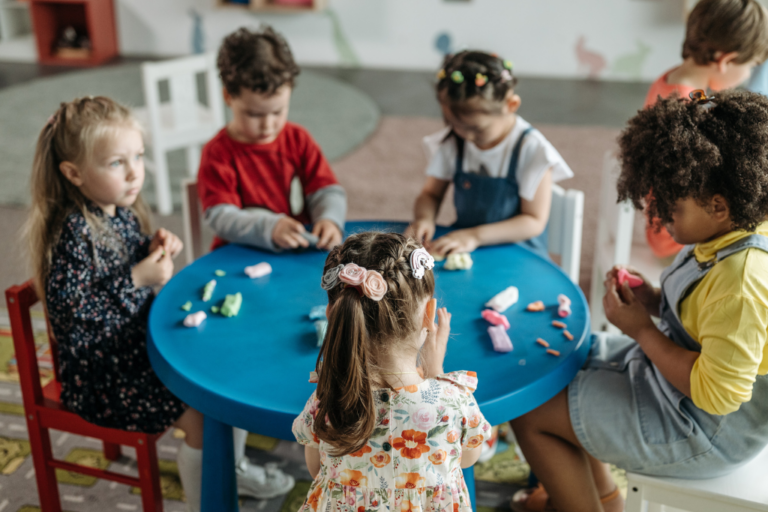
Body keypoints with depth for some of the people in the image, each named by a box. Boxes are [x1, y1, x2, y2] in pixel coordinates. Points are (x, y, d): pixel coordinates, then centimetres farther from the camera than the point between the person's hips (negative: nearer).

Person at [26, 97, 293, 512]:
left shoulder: (123, 210, 2)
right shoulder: (72, 233, -24)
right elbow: (68, 311, -27)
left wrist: (155, 249, -3)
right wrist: (136, 279, -27)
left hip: (145, 340, 9)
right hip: (102, 372, -9)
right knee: (202, 413, -19)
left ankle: (233, 467, 32)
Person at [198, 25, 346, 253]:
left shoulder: (298, 140, 6)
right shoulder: (218, 153, -7)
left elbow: (327, 191, 4)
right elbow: (221, 217, -17)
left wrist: (329, 220, -19)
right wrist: (271, 229, -34)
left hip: (299, 249, 5)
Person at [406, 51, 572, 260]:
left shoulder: (531, 149, -13)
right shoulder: (451, 141, 1)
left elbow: (534, 221, -13)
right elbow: (431, 194, 10)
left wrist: (475, 236, -24)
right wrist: (424, 218, -14)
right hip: (459, 248, 5)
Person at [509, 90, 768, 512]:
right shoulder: (730, 235, -4)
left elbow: (718, 393, -31)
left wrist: (642, 329, -22)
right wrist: (654, 300, -6)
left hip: (705, 430, -10)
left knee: (532, 416, -7)